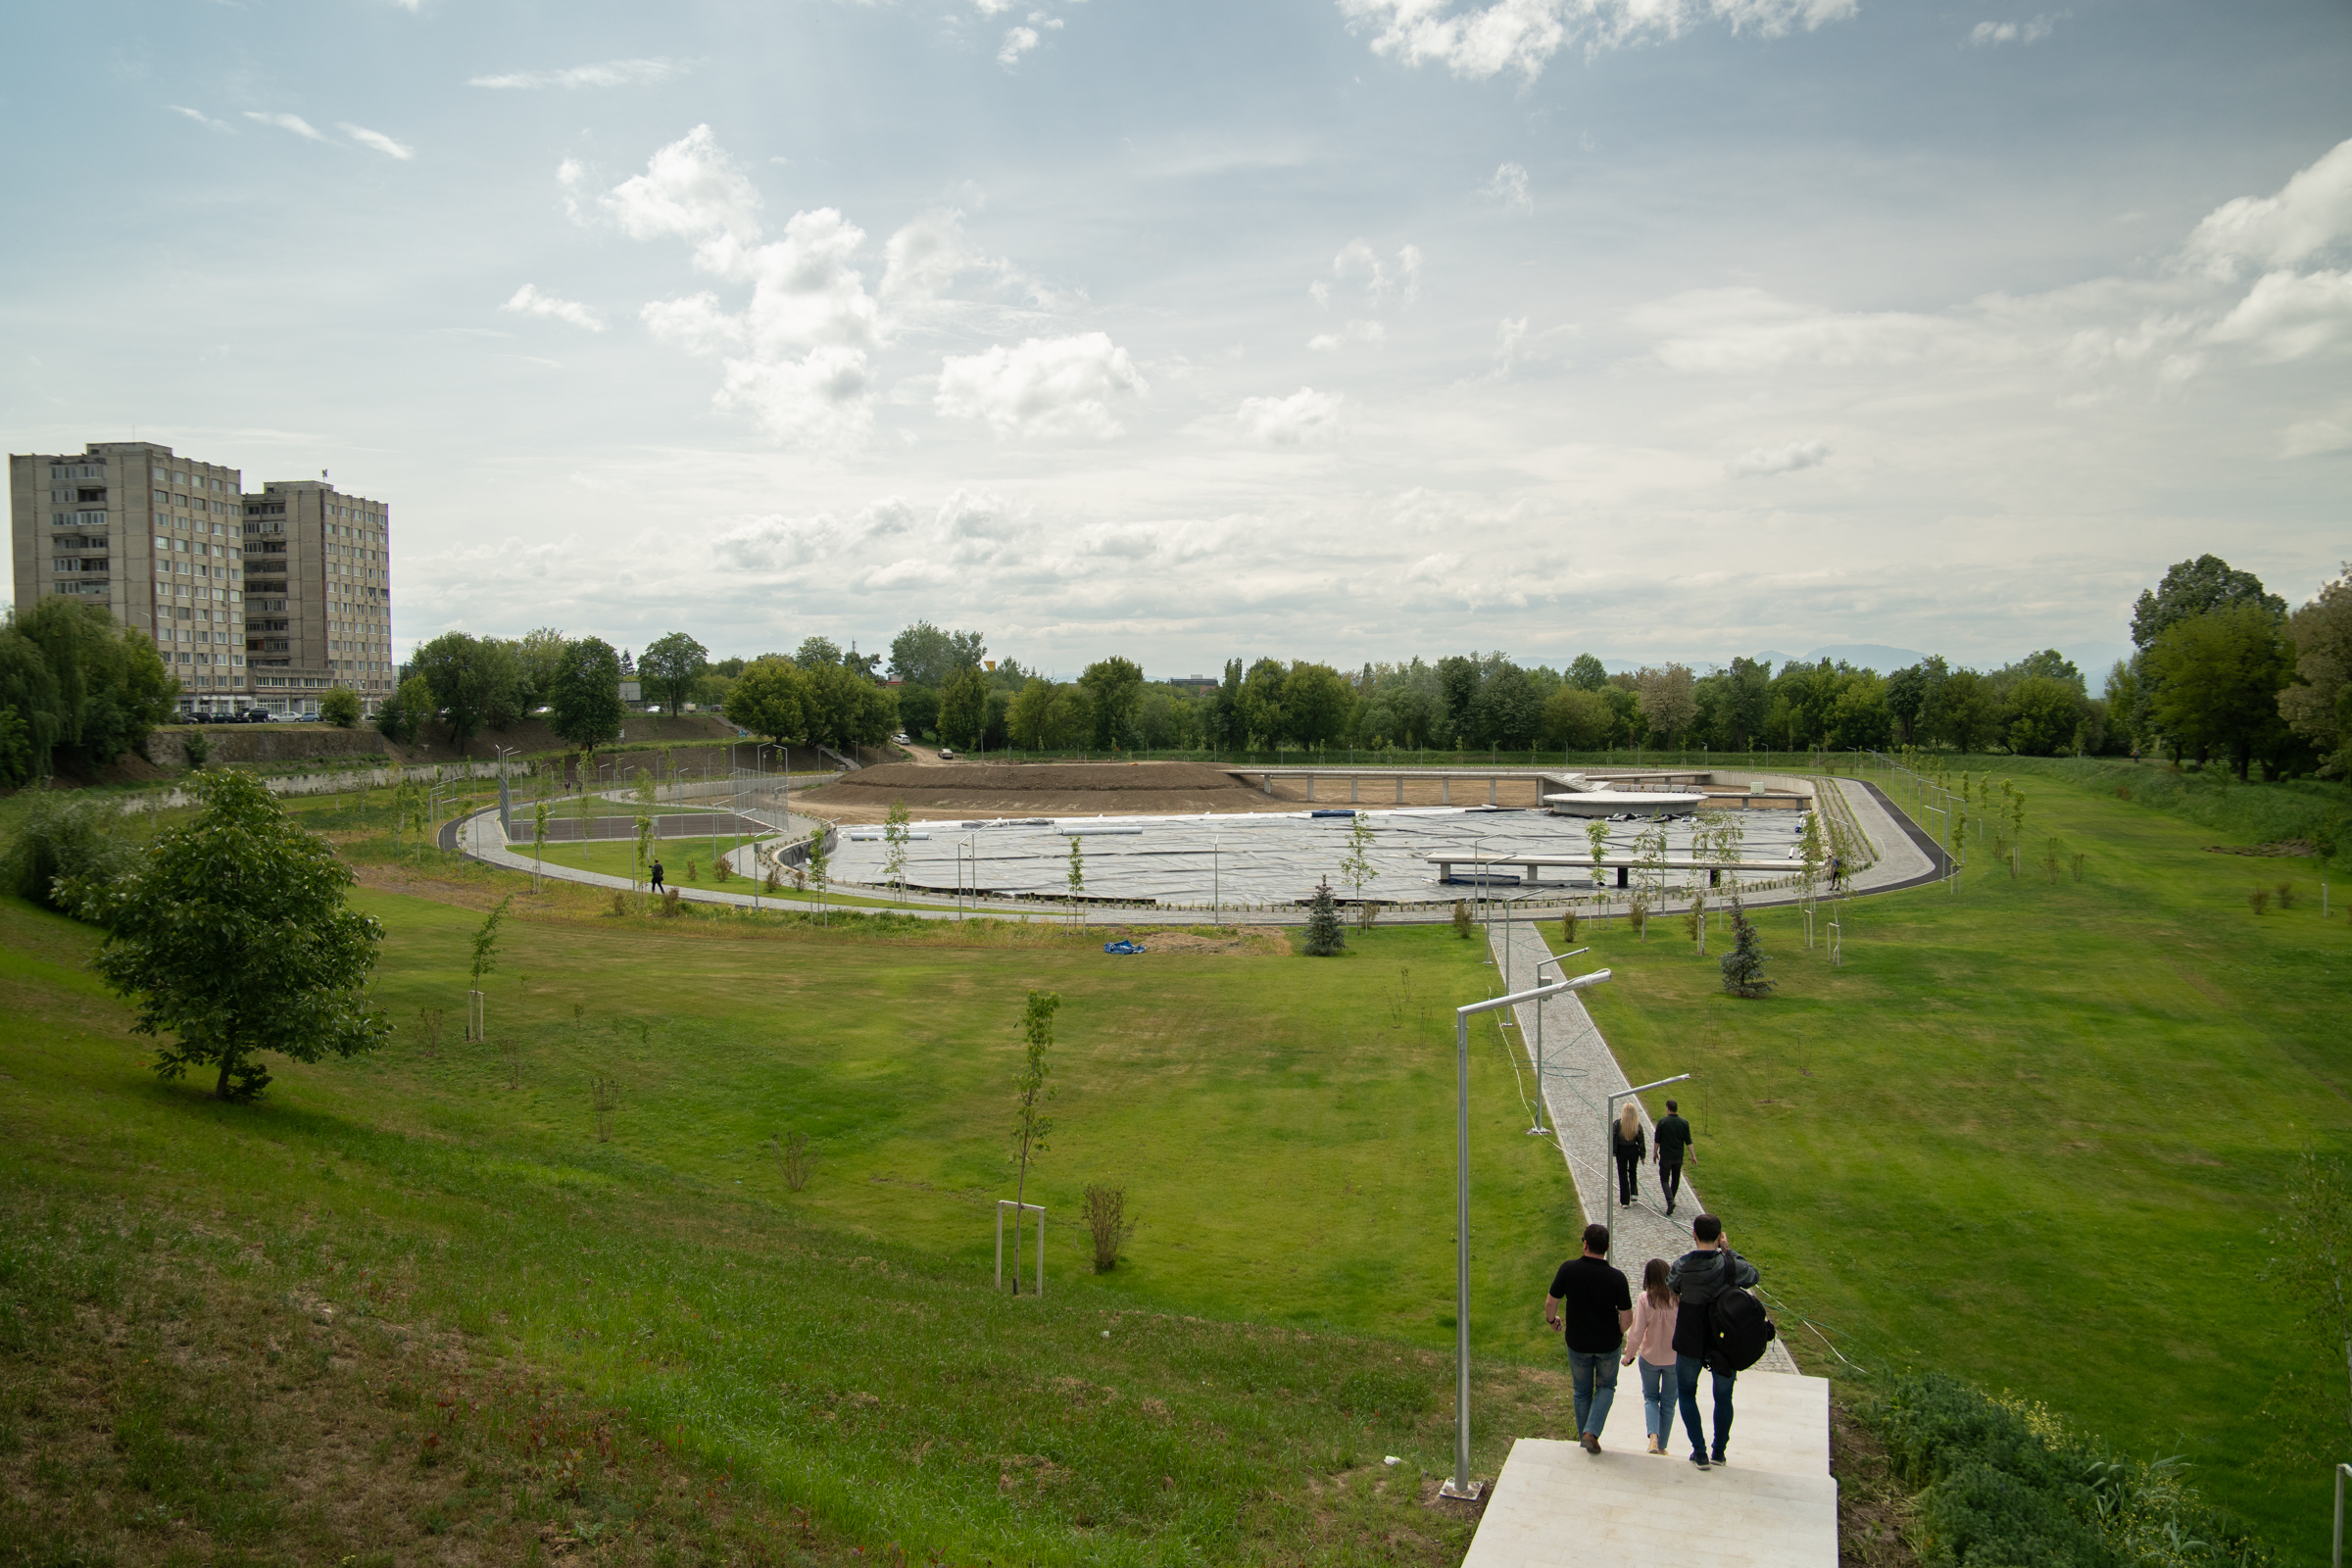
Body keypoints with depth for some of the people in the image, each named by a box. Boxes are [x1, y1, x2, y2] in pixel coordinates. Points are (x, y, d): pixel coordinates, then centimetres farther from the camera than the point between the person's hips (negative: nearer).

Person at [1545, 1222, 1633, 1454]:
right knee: (1606, 1387, 21)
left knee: (1582, 1391, 21)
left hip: (1577, 1343, 1)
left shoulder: (1568, 1269, -19)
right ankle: (1592, 1431, 4)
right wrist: (1619, 1333, 9)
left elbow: (1551, 1302, -11)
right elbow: (1627, 1318, -14)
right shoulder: (1616, 1278, -19)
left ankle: (1584, 1438, 31)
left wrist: (1552, 1319, 11)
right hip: (1608, 1344, -1)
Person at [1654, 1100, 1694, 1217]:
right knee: (1676, 1179, 19)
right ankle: (1671, 1199, 33)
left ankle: (1670, 1201, -19)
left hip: (1666, 1157, -3)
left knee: (1664, 1180, 1)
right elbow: (1688, 1142, -1)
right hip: (1679, 1157, 3)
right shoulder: (1684, 1123, -2)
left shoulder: (1662, 1122, -11)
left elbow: (1657, 1140, -6)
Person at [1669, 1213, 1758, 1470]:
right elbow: (1754, 1275, 2)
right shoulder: (1730, 1264, -18)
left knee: (1686, 1392, 18)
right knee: (1723, 1396, 19)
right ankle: (1719, 1452, 29)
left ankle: (1700, 1452, 14)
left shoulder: (1682, 1265, -15)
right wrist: (1729, 1251, 4)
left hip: (1690, 1341, 0)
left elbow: (1670, 1285, 5)